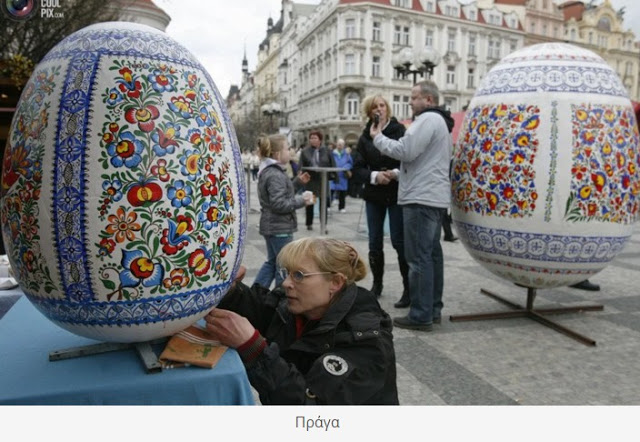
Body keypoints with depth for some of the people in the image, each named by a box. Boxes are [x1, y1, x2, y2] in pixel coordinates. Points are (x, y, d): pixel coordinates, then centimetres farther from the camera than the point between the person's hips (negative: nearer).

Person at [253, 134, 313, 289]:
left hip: (272, 226, 10)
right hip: (279, 227, -10)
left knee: (272, 262, 20)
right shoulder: (275, 175, -21)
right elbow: (279, 204, -26)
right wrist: (301, 201, -18)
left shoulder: (268, 171, 12)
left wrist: (297, 182, 10)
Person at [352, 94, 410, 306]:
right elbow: (357, 169, 1)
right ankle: (377, 284, 28)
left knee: (399, 241, -5)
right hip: (374, 195, 4)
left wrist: (396, 173, -22)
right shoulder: (365, 137, 5)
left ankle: (409, 288, 7)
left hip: (397, 194, -4)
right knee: (375, 242, 11)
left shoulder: (400, 131, -5)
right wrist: (374, 176, -16)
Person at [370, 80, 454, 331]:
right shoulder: (440, 121, 23)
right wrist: (398, 174, 19)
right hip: (436, 197, 11)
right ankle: (433, 309, 18)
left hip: (421, 198, -11)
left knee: (418, 257, -9)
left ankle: (421, 316, -5)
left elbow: (404, 151, -18)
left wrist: (378, 137, -4)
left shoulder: (427, 119, -10)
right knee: (432, 253, 11)